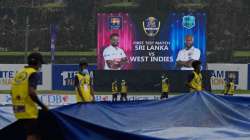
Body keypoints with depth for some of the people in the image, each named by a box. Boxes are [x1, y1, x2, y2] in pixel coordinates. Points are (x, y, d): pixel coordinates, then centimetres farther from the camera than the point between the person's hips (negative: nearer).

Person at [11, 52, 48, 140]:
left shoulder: (19, 73, 15)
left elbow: (12, 92, 17)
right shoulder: (34, 73, -9)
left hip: (18, 109, 8)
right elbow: (31, 92, -21)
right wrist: (42, 106, -10)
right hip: (28, 110, -8)